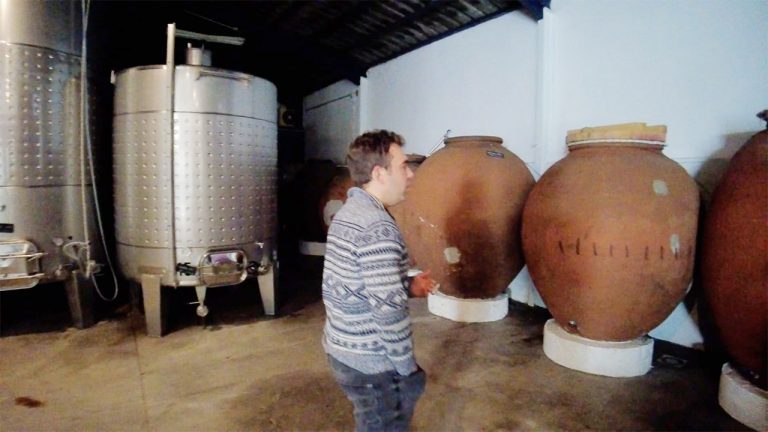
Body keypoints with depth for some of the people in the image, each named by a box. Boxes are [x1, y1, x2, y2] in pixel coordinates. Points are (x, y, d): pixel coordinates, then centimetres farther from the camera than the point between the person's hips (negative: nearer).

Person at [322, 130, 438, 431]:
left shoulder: (349, 212, 7)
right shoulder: (377, 226, -25)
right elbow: (388, 308, -26)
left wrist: (409, 285, 8)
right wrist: (408, 366, -14)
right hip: (369, 360, -9)